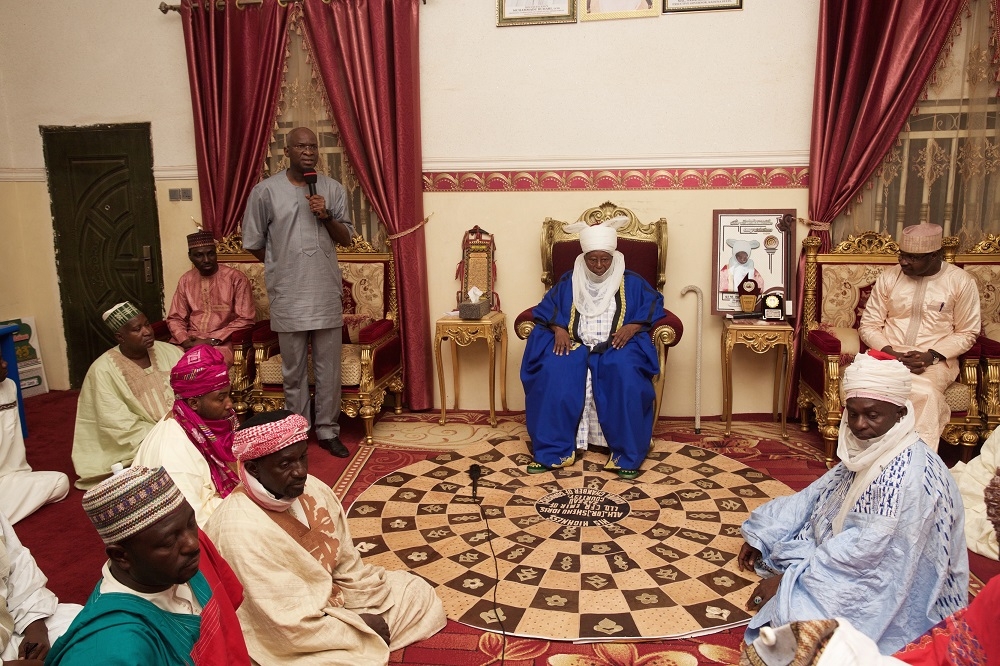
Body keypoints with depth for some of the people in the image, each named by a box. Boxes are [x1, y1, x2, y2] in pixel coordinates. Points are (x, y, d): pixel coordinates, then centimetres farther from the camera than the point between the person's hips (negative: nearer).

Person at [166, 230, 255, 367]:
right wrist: (184, 340, -8)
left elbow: (245, 320, -9)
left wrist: (211, 341, -15)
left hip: (221, 342, -5)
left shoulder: (236, 279, -5)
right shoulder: (185, 280, 11)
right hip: (190, 340, 5)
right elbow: (175, 318, 14)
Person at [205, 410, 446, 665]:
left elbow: (346, 562, 5)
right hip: (287, 638, -8)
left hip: (329, 594, 8)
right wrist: (360, 627, -17)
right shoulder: (241, 530, -31)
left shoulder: (313, 489, -9)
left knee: (418, 592, 10)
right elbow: (288, 625, -27)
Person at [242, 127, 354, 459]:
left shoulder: (333, 189, 5)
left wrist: (326, 216, -11)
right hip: (289, 297, -2)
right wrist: (282, 266, 10)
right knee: (294, 371, 8)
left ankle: (328, 431, 21)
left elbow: (346, 237, 6)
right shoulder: (266, 191, -3)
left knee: (329, 368, 8)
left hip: (327, 294, 2)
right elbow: (253, 243, 4)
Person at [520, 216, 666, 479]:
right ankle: (554, 451, -20)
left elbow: (654, 305, 7)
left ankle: (626, 455, -24)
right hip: (574, 345, 2)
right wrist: (558, 328, -8)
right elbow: (547, 308, 14)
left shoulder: (631, 282, 8)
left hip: (617, 347, -2)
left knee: (626, 376, -36)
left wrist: (633, 326, -12)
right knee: (552, 374, -30)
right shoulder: (569, 281, 12)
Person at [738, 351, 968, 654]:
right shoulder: (868, 450, -1)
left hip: (893, 597, -9)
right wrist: (761, 535, 2)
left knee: (791, 605, -23)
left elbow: (866, 551, -31)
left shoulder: (908, 474, -29)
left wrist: (788, 580, -26)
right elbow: (817, 494, 6)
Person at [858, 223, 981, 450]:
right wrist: (890, 353, -13)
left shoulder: (961, 282, 1)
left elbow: (967, 333, 5)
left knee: (925, 390, -35)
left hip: (935, 361, -1)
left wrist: (931, 356, -12)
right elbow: (868, 325, 6)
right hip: (889, 355, 1)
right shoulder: (889, 277, 5)